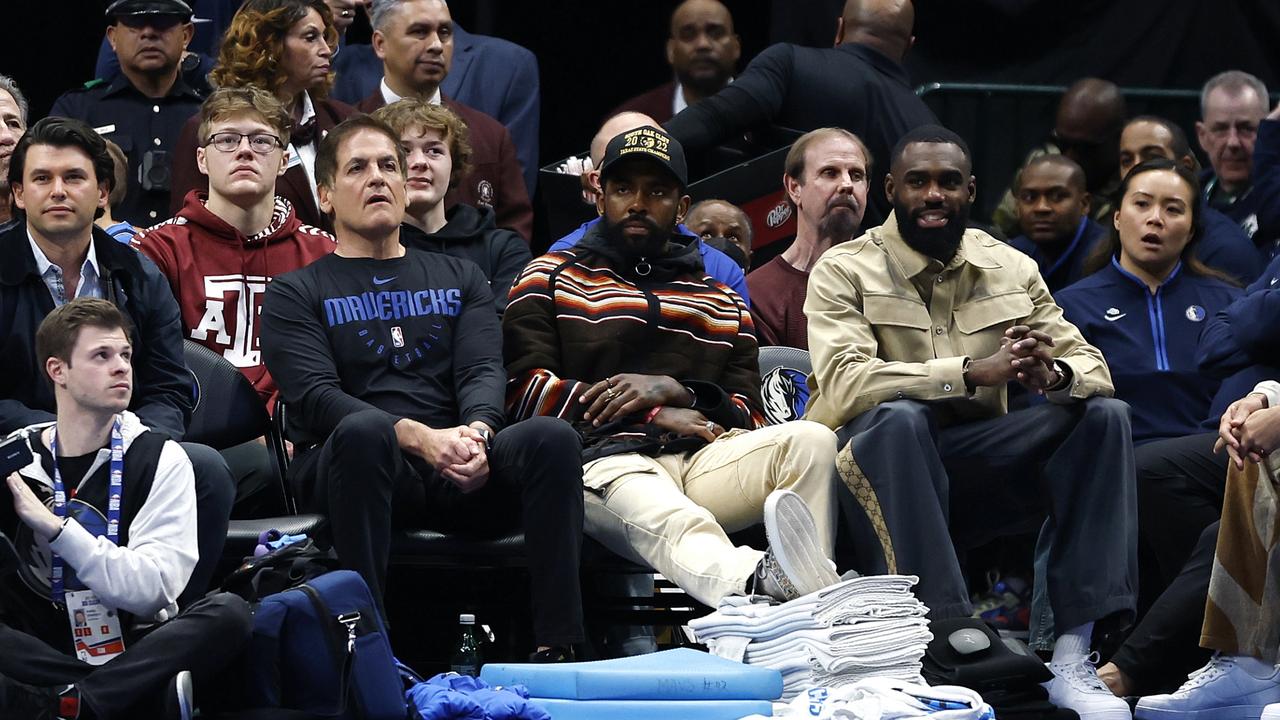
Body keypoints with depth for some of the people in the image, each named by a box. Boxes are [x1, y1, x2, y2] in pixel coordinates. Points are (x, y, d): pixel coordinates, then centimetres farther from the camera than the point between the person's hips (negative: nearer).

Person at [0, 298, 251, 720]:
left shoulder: (159, 459, 4)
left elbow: (153, 589, -9)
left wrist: (52, 525, -17)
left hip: (135, 655, 0)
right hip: (42, 660, 0)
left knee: (228, 613, -29)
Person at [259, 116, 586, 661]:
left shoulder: (458, 278, 27)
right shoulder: (295, 295, 15)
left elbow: (484, 371, 10)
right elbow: (316, 397, -2)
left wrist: (476, 431, -16)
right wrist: (421, 438, -20)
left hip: (459, 474, 3)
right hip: (357, 469, -3)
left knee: (551, 437, -27)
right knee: (364, 430, -39)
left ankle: (556, 650, -35)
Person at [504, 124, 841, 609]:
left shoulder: (722, 303, 30)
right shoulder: (550, 278, 21)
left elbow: (747, 414, 19)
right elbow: (524, 389, 4)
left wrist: (672, 390, -4)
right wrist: (659, 416, -1)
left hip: (703, 459, 5)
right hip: (606, 460, -4)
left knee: (811, 441, -27)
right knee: (672, 523, -41)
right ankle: (762, 581, -74)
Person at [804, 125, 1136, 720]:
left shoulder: (1011, 269, 11)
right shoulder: (845, 271, -3)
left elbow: (1092, 368, 4)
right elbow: (843, 383, -21)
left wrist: (1053, 375, -23)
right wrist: (973, 372, -32)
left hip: (974, 466, 5)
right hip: (883, 465, -4)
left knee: (1103, 415, -14)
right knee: (897, 417, -35)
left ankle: (1070, 658, -24)